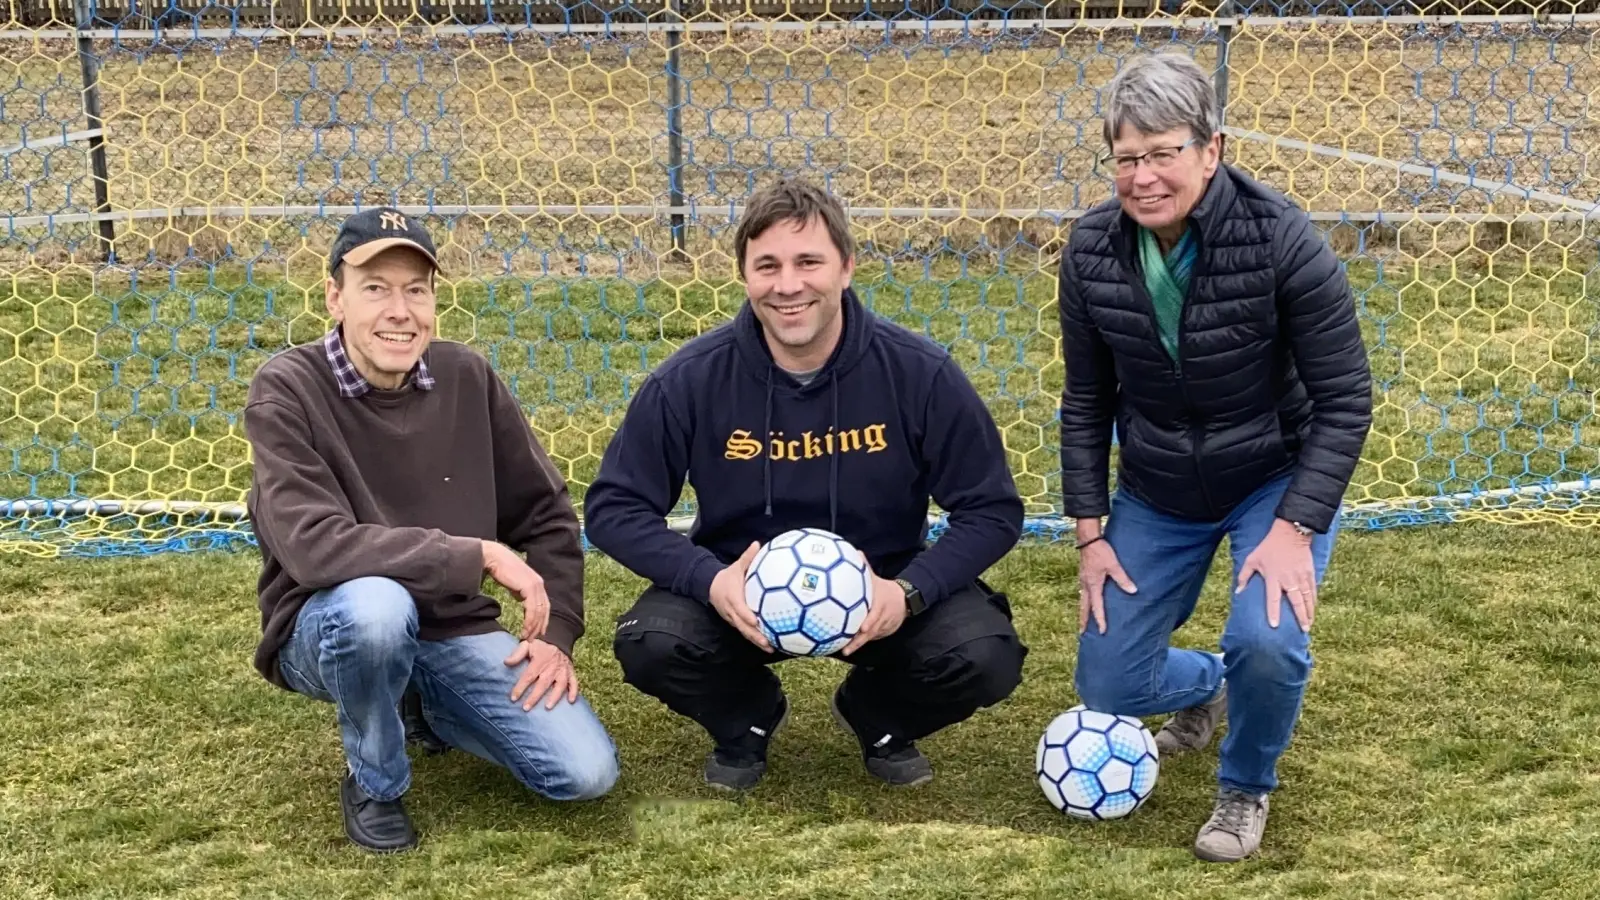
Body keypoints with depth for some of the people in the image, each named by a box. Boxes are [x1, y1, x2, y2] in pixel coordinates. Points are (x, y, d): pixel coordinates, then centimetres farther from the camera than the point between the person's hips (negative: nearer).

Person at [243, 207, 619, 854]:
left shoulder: (465, 377, -3)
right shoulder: (287, 390, -16)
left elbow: (545, 513, 7)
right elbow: (314, 546, -29)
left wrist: (555, 633, -4)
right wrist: (479, 555, -29)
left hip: (455, 630, 4)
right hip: (327, 629, -4)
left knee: (586, 774, -11)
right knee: (374, 602, -40)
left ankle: (425, 712, 19)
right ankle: (373, 784, -8)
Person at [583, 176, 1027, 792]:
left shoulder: (920, 373, -15)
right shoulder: (690, 380, -15)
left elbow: (991, 510, -9)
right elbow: (614, 508, -9)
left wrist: (910, 591, -26)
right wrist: (707, 579, -27)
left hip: (881, 594, 0)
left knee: (986, 658, -26)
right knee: (650, 644, -28)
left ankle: (878, 718, 12)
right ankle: (747, 718, 10)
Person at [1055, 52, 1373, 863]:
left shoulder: (1280, 240, -24)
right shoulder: (1091, 251, -14)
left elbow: (1344, 398, -18)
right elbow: (1086, 401, -1)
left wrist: (1296, 528, -25)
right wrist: (1089, 532, -4)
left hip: (1278, 480, -3)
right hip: (1156, 493, 4)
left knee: (1268, 643, -29)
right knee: (1106, 689, 2)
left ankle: (1247, 786, 6)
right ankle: (1206, 686, 40)